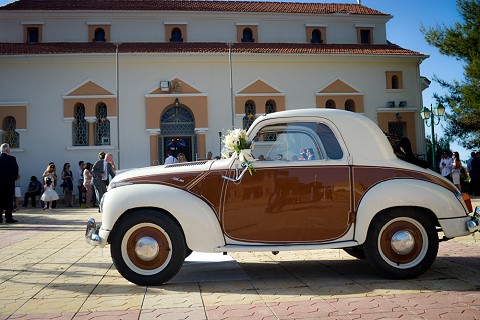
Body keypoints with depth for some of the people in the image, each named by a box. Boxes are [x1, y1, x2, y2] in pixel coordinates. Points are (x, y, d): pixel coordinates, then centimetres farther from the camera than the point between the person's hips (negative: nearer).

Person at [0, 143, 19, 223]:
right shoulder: (12, 159, -10)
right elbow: (16, 170, -8)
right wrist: (14, 177, 10)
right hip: (9, 182, -4)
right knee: (9, 201, 1)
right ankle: (8, 217, 1)